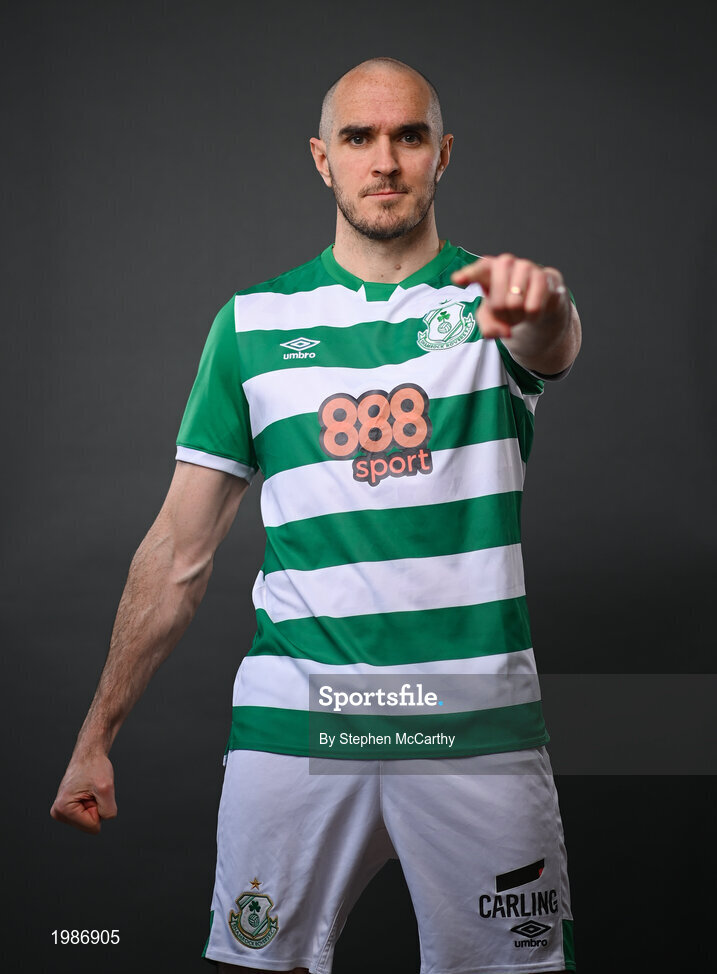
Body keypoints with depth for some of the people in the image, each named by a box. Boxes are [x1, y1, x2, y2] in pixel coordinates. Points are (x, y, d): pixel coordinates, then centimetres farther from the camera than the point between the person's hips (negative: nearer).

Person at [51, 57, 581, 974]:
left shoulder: (494, 303, 5)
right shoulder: (254, 321, 8)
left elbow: (553, 348, -21)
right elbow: (178, 552, 9)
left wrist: (543, 304, -46)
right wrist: (95, 736, 6)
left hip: (477, 723, -1)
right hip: (294, 714, 1)